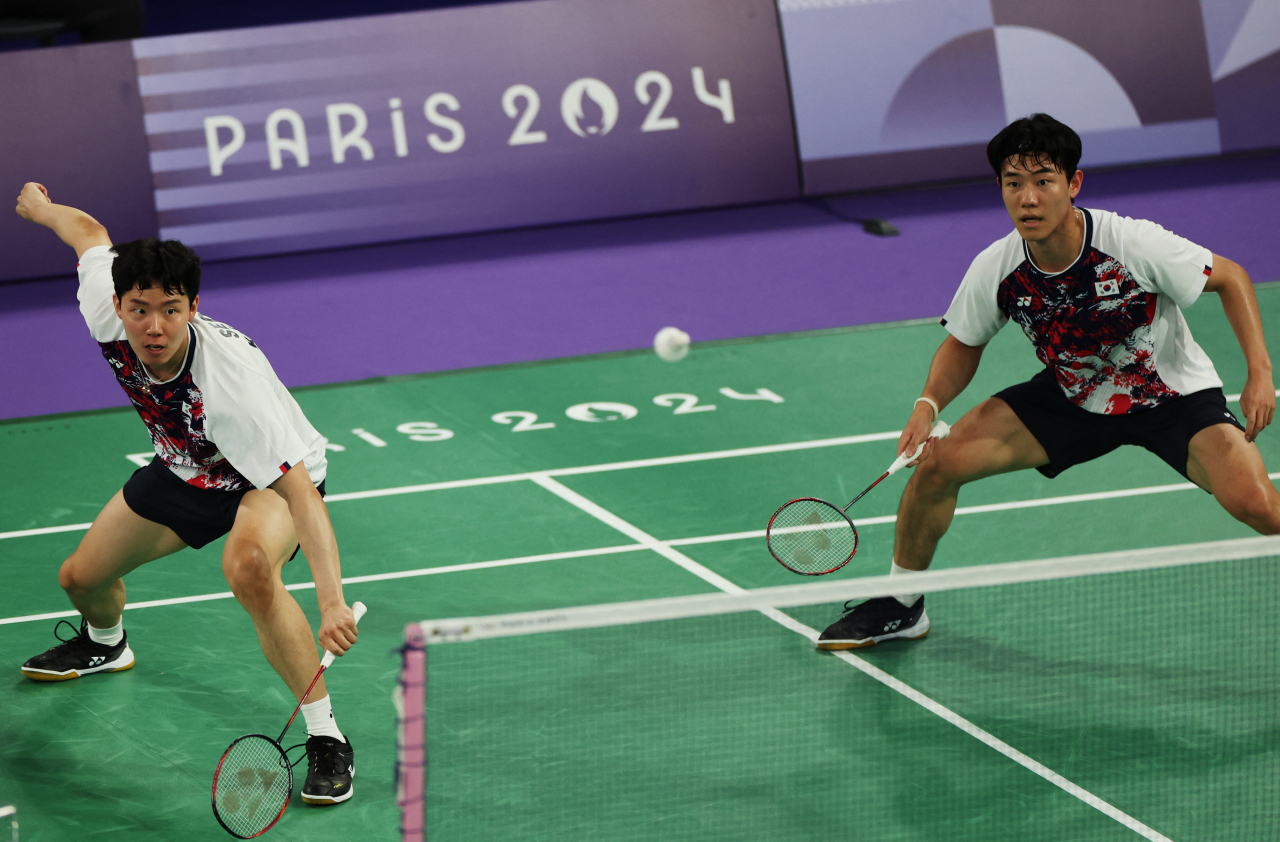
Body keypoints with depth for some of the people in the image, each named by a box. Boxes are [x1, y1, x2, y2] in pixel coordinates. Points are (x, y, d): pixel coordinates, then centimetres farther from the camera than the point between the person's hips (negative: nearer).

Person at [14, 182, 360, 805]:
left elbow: (300, 491, -48)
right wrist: (41, 207, 18)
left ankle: (326, 736, -29)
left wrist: (332, 601, -59)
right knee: (81, 577, 16)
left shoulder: (232, 377, -43)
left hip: (269, 479, -7)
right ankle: (104, 643, 57)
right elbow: (91, 233, -5)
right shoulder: (107, 315, -28)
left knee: (247, 567, -39)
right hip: (185, 469, 7)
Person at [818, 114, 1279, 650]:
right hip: (1073, 399, 4)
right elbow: (964, 346, 3)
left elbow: (1231, 278, -14)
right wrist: (929, 404, -16)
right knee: (937, 461, -9)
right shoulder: (995, 270, -18)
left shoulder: (1136, 245, -29)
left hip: (1174, 398, -4)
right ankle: (901, 605, 15)